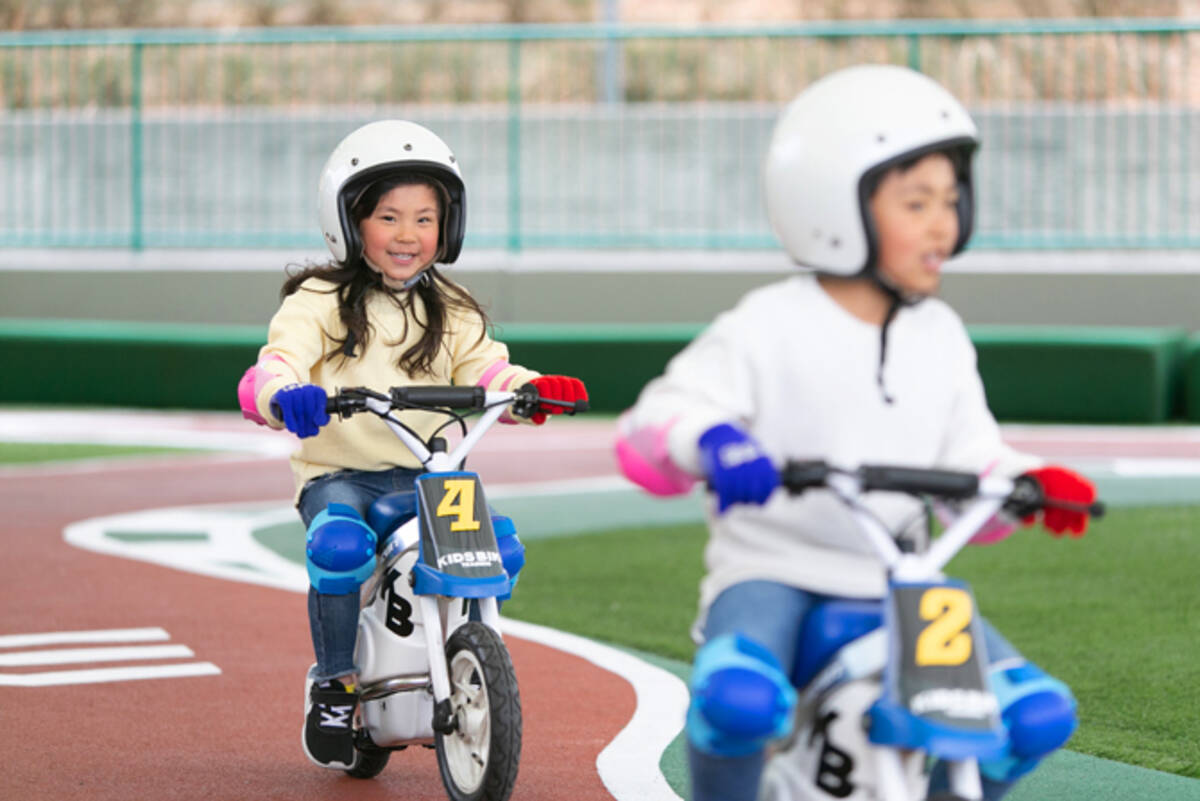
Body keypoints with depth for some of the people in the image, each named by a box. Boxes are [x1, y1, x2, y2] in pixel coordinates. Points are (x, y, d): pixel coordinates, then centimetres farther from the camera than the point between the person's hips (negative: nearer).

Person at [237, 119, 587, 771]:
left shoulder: (451, 314, 15)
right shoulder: (319, 302, 0)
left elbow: (485, 371, 4)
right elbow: (279, 362, -14)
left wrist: (533, 389, -19)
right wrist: (284, 396, -39)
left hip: (429, 475, 4)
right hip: (338, 475, -4)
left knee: (499, 545, -19)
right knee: (340, 544, -34)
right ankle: (334, 682, -13)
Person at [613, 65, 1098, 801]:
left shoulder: (941, 340, 11)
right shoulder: (769, 330, -6)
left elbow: (971, 465, 10)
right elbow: (646, 429, -13)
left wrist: (1028, 482, -13)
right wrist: (709, 442, -36)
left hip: (894, 585, 5)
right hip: (772, 574, -5)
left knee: (1040, 715, -13)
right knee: (740, 700, -38)